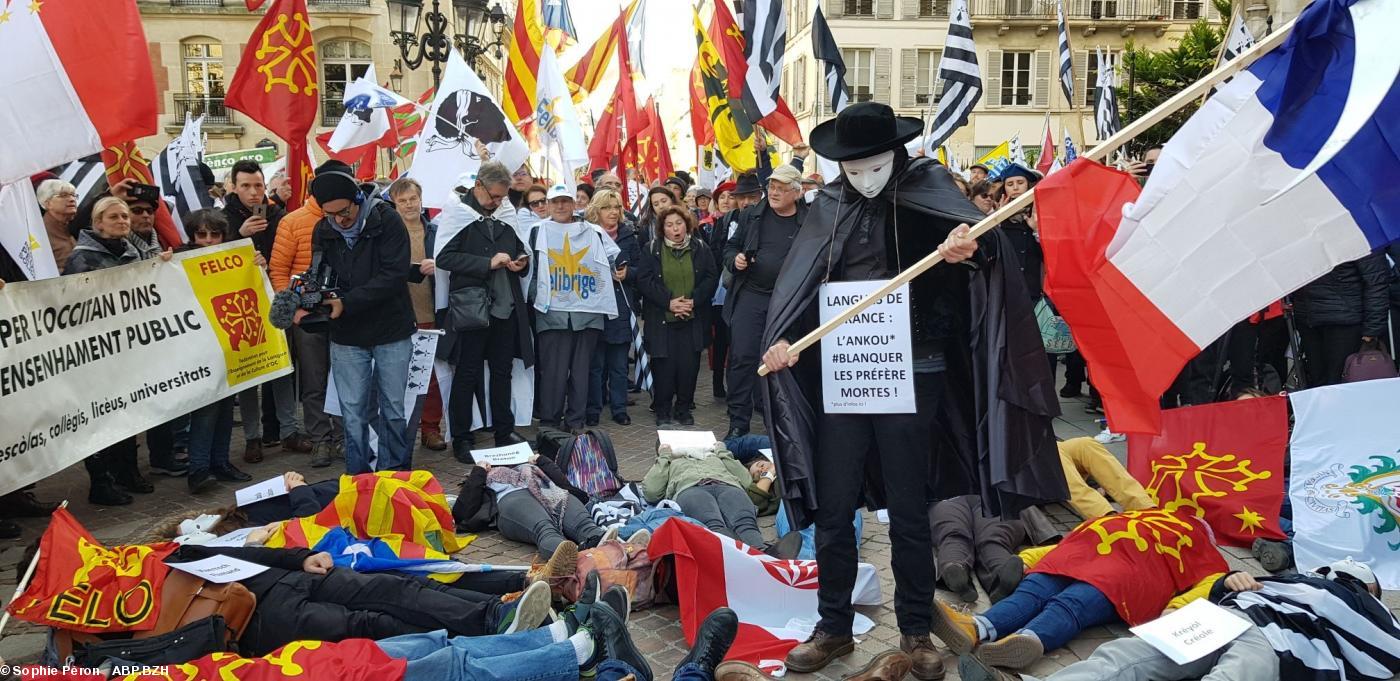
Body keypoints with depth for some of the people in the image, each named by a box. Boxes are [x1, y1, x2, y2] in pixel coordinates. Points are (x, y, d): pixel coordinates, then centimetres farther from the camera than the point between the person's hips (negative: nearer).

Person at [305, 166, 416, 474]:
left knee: (393, 409, 7)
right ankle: (358, 476, 19)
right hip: (347, 335, 3)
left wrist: (347, 303, -23)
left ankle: (394, 474, 22)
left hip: (391, 332, -3)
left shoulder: (386, 220, -13)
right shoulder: (323, 231, 1)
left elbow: (394, 275, -19)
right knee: (353, 412, 6)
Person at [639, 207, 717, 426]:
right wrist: (668, 302, -15)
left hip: (693, 319, 1)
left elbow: (712, 278, 3)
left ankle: (684, 408, 16)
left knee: (689, 365, 1)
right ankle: (662, 411, 13)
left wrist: (694, 300, -11)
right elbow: (644, 281, -5)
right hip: (661, 319, -1)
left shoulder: (700, 248, 7)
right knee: (664, 365, -1)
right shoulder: (652, 249, 2)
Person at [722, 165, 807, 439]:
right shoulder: (752, 215, 7)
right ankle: (738, 423, 5)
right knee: (742, 357, -3)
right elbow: (731, 247, 15)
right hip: (750, 296, 1)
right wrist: (735, 259, -6)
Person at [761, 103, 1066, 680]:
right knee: (832, 507, 7)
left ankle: (916, 631, 22)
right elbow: (797, 281, 0)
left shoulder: (924, 188, -1)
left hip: (910, 373, -3)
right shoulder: (830, 206, 7)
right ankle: (833, 627, 22)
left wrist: (968, 243, -44)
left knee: (908, 509, 7)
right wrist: (782, 337, -19)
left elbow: (976, 229, -20)